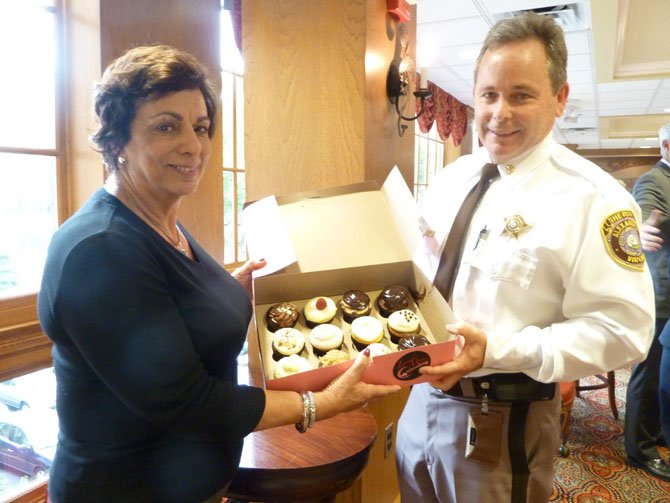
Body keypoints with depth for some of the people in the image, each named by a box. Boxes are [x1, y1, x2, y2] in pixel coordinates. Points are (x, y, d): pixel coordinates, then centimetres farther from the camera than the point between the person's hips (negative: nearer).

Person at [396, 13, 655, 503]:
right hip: (424, 394, 6)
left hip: (501, 419, -6)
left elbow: (622, 329, -18)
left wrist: (497, 350, -26)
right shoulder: (449, 180, 4)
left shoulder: (591, 198, -16)